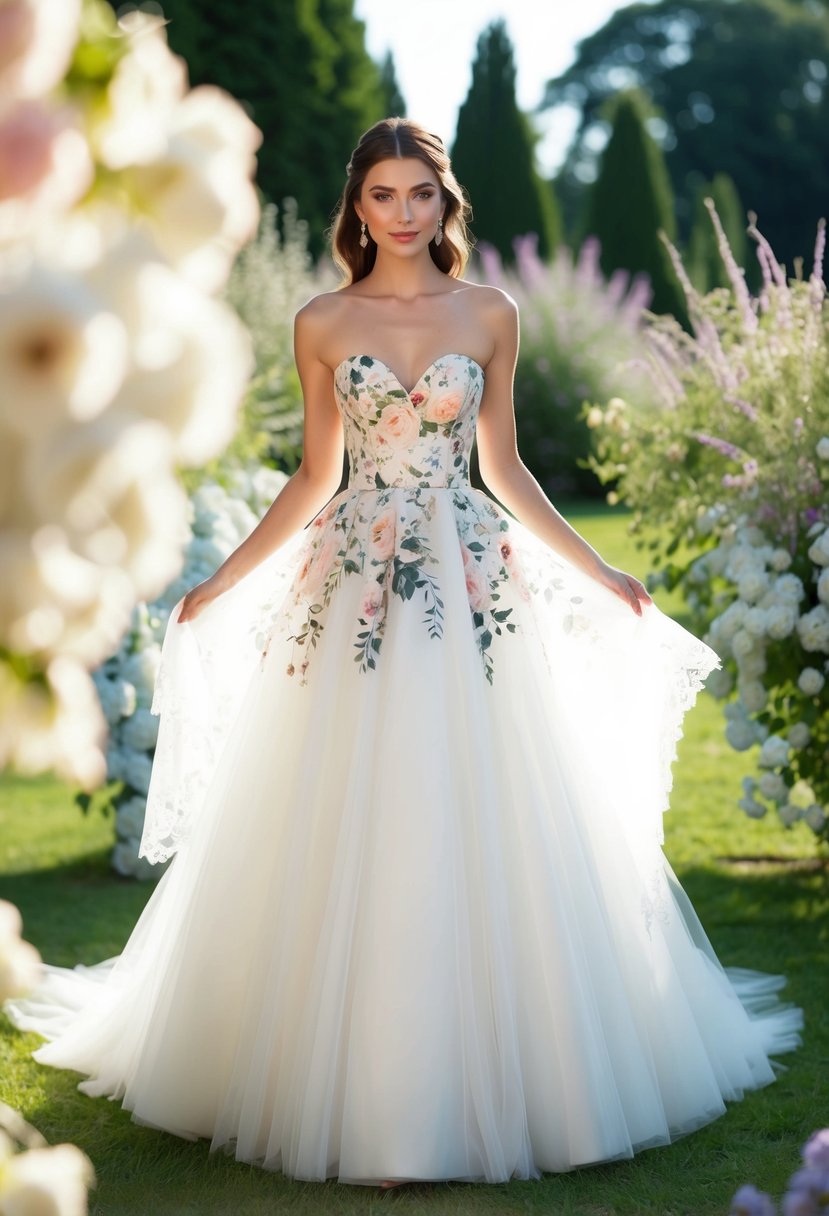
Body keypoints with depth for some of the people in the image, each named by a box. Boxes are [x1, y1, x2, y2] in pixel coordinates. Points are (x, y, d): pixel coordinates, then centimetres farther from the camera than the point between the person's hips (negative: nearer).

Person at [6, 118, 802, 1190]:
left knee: (481, 829, 0)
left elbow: (503, 467, 11)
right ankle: (357, 1076, 12)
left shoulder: (490, 316, 6)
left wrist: (595, 572, 9)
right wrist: (220, 585, 7)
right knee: (347, 836, 1)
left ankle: (486, 1067, 13)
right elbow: (314, 476, 10)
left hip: (473, 587, 0)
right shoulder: (322, 324, 5)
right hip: (355, 586, 0)